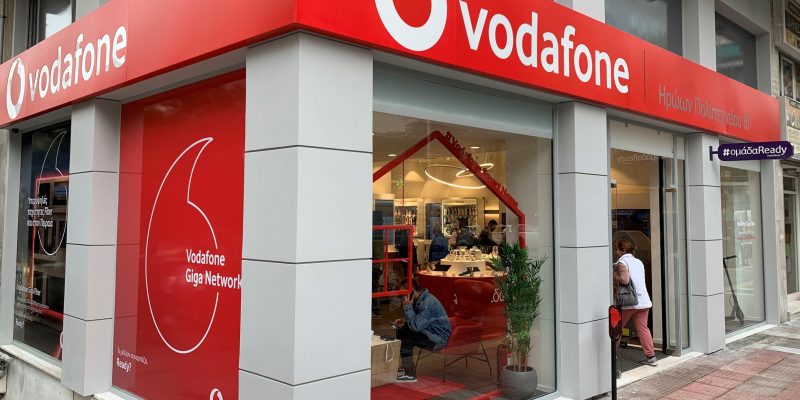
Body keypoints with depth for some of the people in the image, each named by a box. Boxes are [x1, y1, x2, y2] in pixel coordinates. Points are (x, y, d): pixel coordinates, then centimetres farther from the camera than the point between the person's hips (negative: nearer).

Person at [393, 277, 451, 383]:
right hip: (430, 332, 11)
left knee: (405, 340, -22)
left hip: (438, 339, -11)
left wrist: (408, 307, -20)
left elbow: (416, 326, -27)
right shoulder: (421, 299, 6)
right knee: (401, 331, 13)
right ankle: (406, 368, 19)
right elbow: (417, 322, 18)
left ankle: (410, 374, -13)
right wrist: (403, 322, 2)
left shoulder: (428, 302, -25)